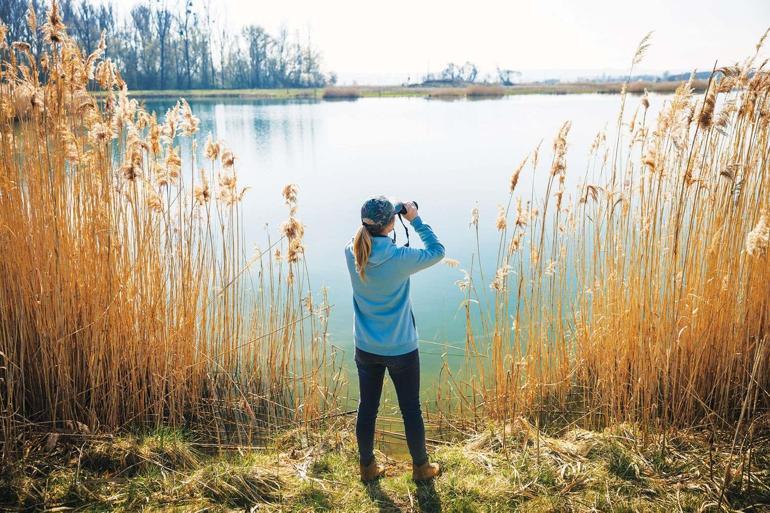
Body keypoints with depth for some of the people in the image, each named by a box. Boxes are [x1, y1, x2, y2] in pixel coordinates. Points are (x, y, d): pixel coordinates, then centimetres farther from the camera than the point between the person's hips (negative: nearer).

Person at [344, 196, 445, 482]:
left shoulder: (352, 253, -11)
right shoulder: (399, 259, -24)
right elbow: (437, 251, -7)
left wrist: (374, 224, 5)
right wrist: (415, 219, -5)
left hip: (366, 349, 4)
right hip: (401, 349, -4)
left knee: (367, 408, 17)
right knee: (411, 410, 14)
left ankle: (367, 467, 35)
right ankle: (421, 467, 33)